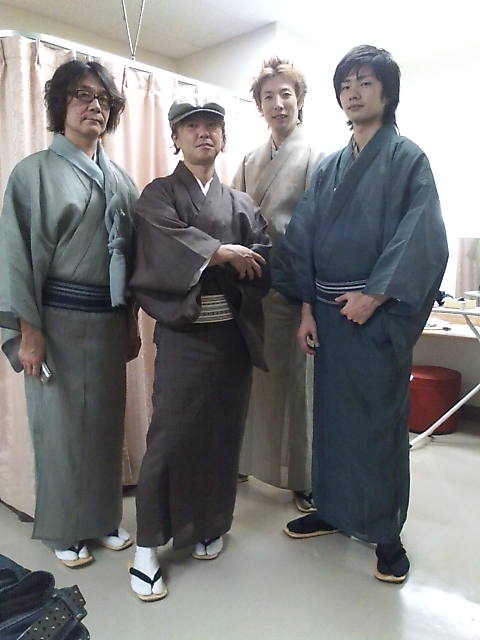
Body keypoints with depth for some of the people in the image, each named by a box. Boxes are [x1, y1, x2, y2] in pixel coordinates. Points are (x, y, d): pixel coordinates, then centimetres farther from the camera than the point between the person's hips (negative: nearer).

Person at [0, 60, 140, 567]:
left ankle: (104, 517, 30)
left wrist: (132, 322, 11)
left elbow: (130, 252, 12)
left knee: (106, 418, 12)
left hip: (109, 318, 5)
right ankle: (65, 529, 24)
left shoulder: (120, 180, 11)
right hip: (58, 317, -4)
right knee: (60, 422, 6)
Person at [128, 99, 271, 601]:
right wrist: (222, 252, -10)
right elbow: (169, 242, -15)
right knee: (171, 435, -4)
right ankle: (147, 545, 10)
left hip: (233, 332, 4)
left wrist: (201, 255, -12)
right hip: (182, 331, -3)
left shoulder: (241, 202, 16)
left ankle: (209, 526, 26)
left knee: (223, 431, 8)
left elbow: (262, 259, 0)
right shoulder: (158, 194, 7)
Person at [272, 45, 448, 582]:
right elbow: (303, 239, 7)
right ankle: (332, 508, 28)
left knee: (379, 418, 2)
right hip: (328, 312, 5)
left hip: (378, 314, -4)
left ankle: (386, 532, 17)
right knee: (330, 412, 11)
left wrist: (374, 297, -16)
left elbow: (421, 238, -11)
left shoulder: (407, 158, 0)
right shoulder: (329, 168, 14)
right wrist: (307, 308, -1)